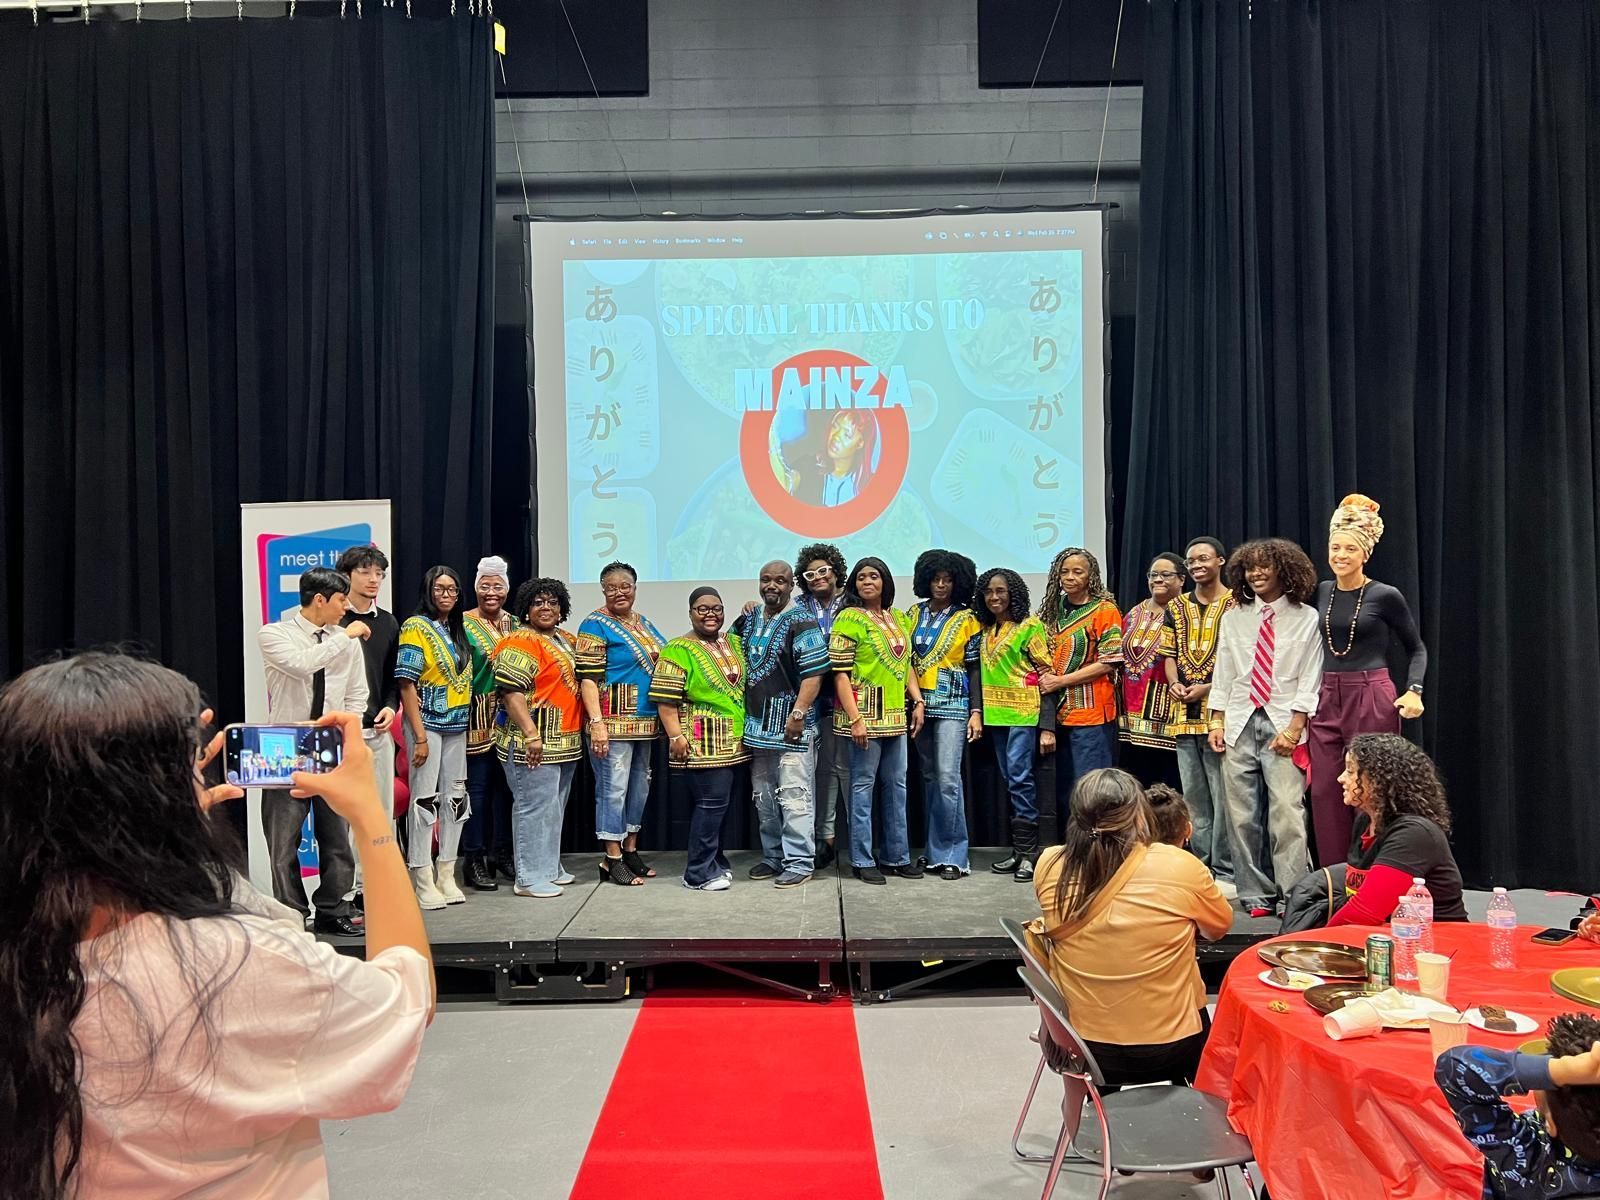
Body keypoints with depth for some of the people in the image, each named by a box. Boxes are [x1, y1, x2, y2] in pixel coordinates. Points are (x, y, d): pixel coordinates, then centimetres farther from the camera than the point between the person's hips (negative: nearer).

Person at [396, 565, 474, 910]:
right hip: (427, 724, -7)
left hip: (457, 726, 7)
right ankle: (424, 883, 4)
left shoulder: (457, 630, 12)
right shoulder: (416, 627, -8)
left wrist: (466, 721, 9)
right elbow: (407, 685, -12)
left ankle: (447, 878, 17)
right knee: (425, 798, -3)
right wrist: (420, 736, -17)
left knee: (454, 798, 9)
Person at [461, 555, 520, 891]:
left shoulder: (515, 624, 13)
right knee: (478, 788, -2)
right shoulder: (464, 625, -5)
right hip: (478, 721, -5)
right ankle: (474, 860, 6)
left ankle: (501, 853, 22)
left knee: (505, 785, 11)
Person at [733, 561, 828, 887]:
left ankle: (799, 862, 2)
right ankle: (774, 857, 26)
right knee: (763, 798, 14)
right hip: (756, 724, 7)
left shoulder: (800, 624, -8)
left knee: (793, 797, -6)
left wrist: (798, 714, -19)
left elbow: (814, 674, -13)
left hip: (791, 725, -7)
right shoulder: (747, 621, 13)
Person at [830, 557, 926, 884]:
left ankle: (896, 855, 22)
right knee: (864, 786, 0)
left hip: (895, 715, 7)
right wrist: (855, 719, -18)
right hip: (866, 713, -7)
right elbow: (840, 673, -12)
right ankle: (862, 860, 9)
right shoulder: (850, 618, -7)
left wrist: (917, 701, 7)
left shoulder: (895, 618, 12)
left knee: (896, 786, 12)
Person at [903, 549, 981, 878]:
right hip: (919, 703, 4)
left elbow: (974, 668, 0)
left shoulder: (967, 620, 0)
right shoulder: (913, 614, 9)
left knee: (948, 778, -12)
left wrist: (976, 712, -6)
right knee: (929, 777, 9)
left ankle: (952, 854, -4)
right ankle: (933, 850, 17)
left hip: (952, 704, -4)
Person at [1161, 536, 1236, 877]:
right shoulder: (1176, 607, 15)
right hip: (1185, 714, 6)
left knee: (1223, 794, -3)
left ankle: (1224, 868, 5)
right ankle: (1201, 864, 21)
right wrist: (1174, 683, -2)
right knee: (1193, 795, 12)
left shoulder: (1236, 605, -3)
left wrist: (1207, 689, -15)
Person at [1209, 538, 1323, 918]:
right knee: (1242, 814, 3)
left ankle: (1291, 897, -2)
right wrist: (1217, 722, 5)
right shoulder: (1233, 618, 12)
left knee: (1287, 812, -10)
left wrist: (1294, 728, -10)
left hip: (1283, 723, -3)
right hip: (1240, 721, 4)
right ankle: (1255, 894, 11)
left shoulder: (1306, 618, 2)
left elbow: (1309, 681, -2)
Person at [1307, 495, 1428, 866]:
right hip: (1326, 700, 5)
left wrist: (1414, 691, -9)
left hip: (1371, 700, -5)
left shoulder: (1385, 596, -4)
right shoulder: (1320, 593, 8)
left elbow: (1417, 648, 5)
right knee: (1325, 794, 5)